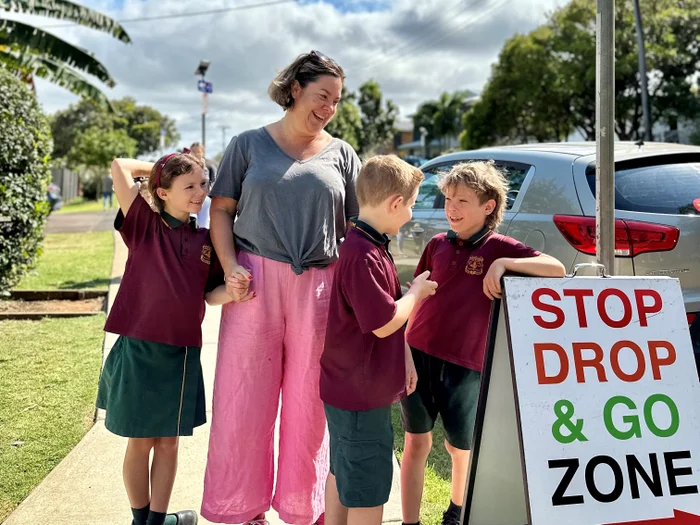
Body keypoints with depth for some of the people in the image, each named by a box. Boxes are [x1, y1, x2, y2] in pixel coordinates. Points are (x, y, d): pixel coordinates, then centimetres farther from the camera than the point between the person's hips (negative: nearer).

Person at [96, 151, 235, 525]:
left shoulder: (205, 240, 6)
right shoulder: (145, 227, -6)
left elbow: (209, 294, 9)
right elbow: (119, 166, -11)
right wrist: (159, 168, 4)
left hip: (181, 354, 4)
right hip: (139, 350, -4)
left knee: (168, 441, 15)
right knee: (139, 443, 11)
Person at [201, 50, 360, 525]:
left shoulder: (341, 154, 11)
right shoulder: (249, 144, 8)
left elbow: (354, 227, 11)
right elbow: (221, 210, 6)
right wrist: (231, 267, -8)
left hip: (318, 289, 1)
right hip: (255, 283, -1)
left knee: (308, 401, 7)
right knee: (244, 397, 4)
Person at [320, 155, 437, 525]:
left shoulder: (370, 245, 8)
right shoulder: (364, 256, -26)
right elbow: (384, 323, -25)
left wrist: (405, 357, 15)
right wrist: (417, 292, -9)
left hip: (349, 386, 10)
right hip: (363, 393, -10)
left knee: (342, 473, 23)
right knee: (367, 489, 4)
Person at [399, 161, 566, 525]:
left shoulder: (499, 247, -4)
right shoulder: (437, 245, 5)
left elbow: (557, 270, -16)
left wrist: (503, 263, -25)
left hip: (464, 364, -2)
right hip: (418, 355, 2)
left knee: (460, 446, 15)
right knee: (416, 443, 7)